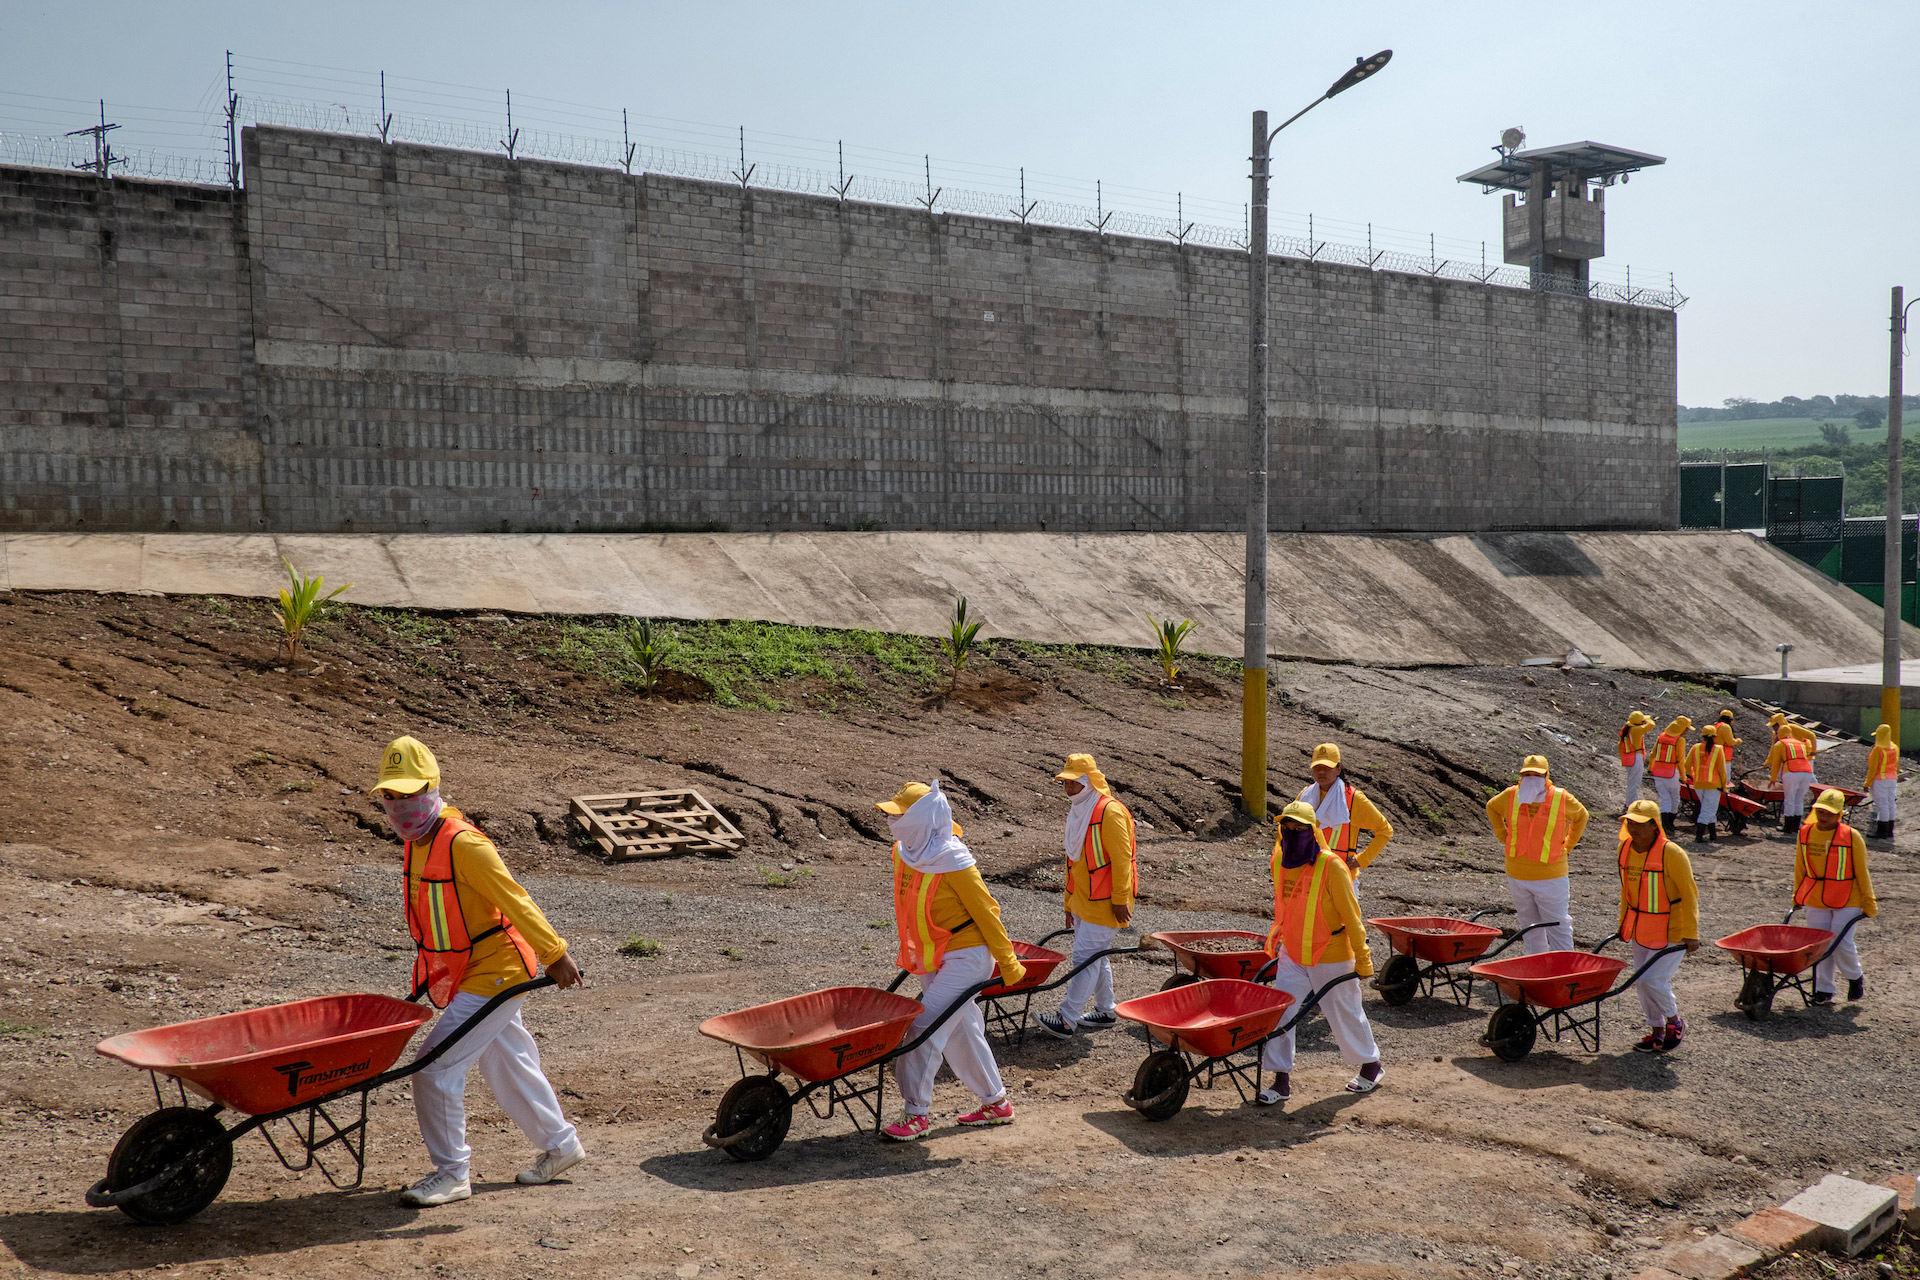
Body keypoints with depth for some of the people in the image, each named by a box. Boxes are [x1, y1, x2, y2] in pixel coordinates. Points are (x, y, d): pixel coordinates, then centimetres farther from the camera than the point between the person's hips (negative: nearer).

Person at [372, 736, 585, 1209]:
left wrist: (555, 954, -19)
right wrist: (426, 973, 24)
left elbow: (515, 901, -22)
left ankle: (451, 1173, 5)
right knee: (506, 1064, 20)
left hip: (494, 972, -9)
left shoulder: (463, 843, -23)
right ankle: (560, 1144, 36)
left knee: (436, 1065, -10)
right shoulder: (419, 841, 5)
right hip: (463, 974, 9)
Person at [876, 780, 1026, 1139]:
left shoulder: (953, 862, -24)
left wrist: (1009, 966, -13)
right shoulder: (903, 853, -1)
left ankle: (917, 1113, -3)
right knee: (961, 1032, 16)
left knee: (925, 1026, -13)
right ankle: (996, 1104, 31)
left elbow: (986, 913, -17)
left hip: (966, 957, -8)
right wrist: (911, 952, 22)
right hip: (933, 958, 8)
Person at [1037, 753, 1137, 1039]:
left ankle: (1066, 1020, -8)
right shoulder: (1077, 811, 12)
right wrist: (1069, 902, 19)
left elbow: (1122, 859, -19)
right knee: (1095, 957, 17)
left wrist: (1120, 900, -20)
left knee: (1085, 958, -9)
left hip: (1104, 904, -9)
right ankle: (1105, 1012, 29)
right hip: (1083, 901, 9)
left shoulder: (1110, 812, -17)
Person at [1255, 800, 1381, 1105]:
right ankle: (1281, 1081, 5)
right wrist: (1277, 938, 22)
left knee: (1344, 1013, 12)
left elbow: (1351, 915, -14)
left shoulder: (1331, 866, -21)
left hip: (1331, 957, -5)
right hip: (1292, 955, 5)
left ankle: (1371, 1065, 37)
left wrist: (1362, 958, -10)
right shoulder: (1279, 862, -3)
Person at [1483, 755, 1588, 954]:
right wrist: (1504, 837, 12)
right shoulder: (1511, 796, -3)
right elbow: (1491, 807, 19)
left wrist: (1567, 846, 7)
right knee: (1530, 928, 14)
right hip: (1517, 876, 3)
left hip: (1550, 877, -3)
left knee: (1557, 928, -1)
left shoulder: (1562, 799, -7)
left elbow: (1581, 816, 14)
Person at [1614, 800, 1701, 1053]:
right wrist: (1623, 923, 17)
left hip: (1672, 930, -7)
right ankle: (1657, 1033, 26)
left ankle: (1675, 1021, 15)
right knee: (1641, 981, 9)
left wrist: (1690, 934, -16)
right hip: (1640, 928, 7)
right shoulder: (1625, 848, -2)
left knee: (1653, 979, -12)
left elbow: (1689, 894, -15)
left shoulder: (1671, 854, -21)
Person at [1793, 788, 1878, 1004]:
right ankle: (1824, 989, 18)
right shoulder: (1805, 833, -1)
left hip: (1847, 901, -3)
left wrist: (1869, 903, 1)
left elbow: (1861, 873, -3)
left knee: (1842, 943, -6)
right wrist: (1797, 896, 16)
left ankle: (1855, 977, 24)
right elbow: (1800, 868, 11)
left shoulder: (1851, 837, -10)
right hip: (1815, 899, 3)